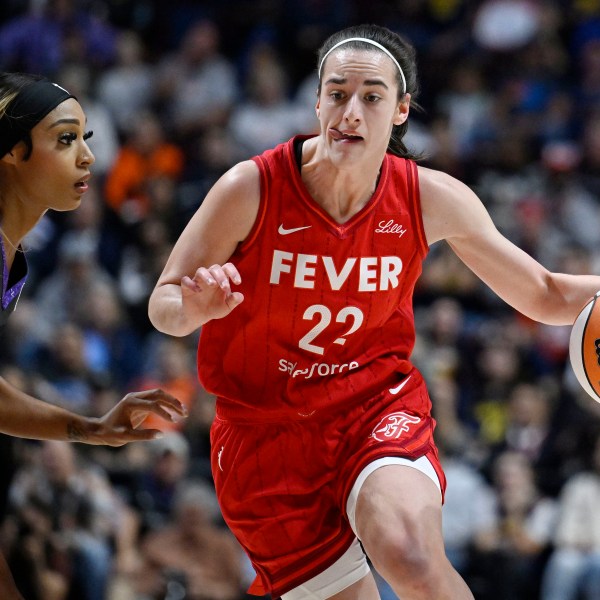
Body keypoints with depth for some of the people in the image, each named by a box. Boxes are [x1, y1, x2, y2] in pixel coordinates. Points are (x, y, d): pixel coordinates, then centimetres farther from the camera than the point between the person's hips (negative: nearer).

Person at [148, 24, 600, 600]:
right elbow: (163, 304, -6)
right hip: (266, 429, 0)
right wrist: (194, 308, -30)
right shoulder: (251, 189, -14)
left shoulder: (432, 199, -7)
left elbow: (544, 296, 5)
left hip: (378, 409, 0)